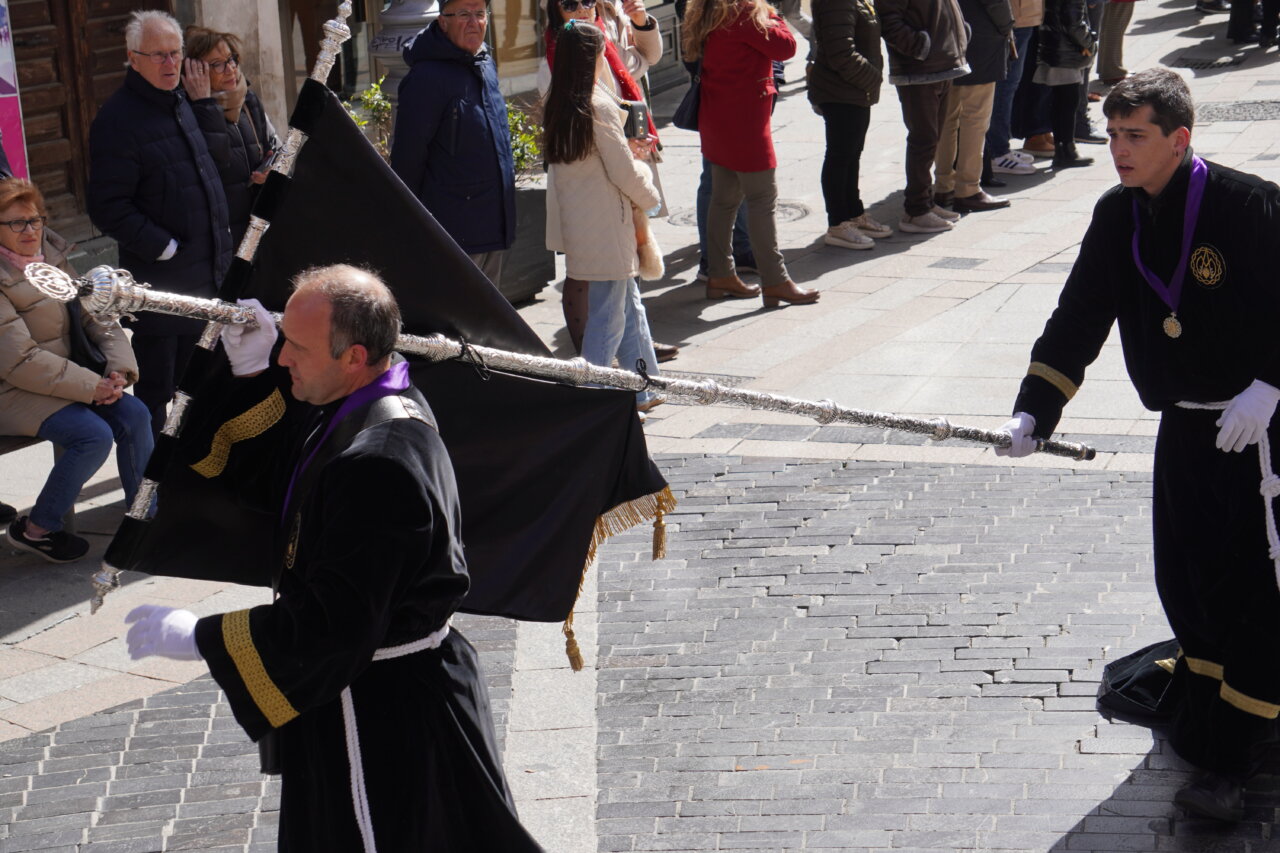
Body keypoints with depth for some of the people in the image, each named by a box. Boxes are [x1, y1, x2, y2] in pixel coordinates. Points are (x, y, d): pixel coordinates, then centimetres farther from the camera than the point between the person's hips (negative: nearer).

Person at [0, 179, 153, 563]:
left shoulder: (52, 256, 8)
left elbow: (96, 318, 8)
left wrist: (119, 369, -10)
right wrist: (91, 387, -21)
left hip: (71, 375, 7)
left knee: (134, 414, -14)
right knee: (94, 435, -26)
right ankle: (35, 529, -8)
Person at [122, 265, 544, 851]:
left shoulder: (379, 464, -32)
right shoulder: (371, 404, 0)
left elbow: (333, 627, -29)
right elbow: (269, 486, 13)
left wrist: (196, 637, -21)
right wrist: (250, 373, 0)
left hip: (383, 712, -10)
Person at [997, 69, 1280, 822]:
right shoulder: (1117, 219, 2)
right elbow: (1079, 318, 1)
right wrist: (1034, 410, -10)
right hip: (1184, 428, 6)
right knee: (1185, 582, 12)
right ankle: (1206, 722, 33)